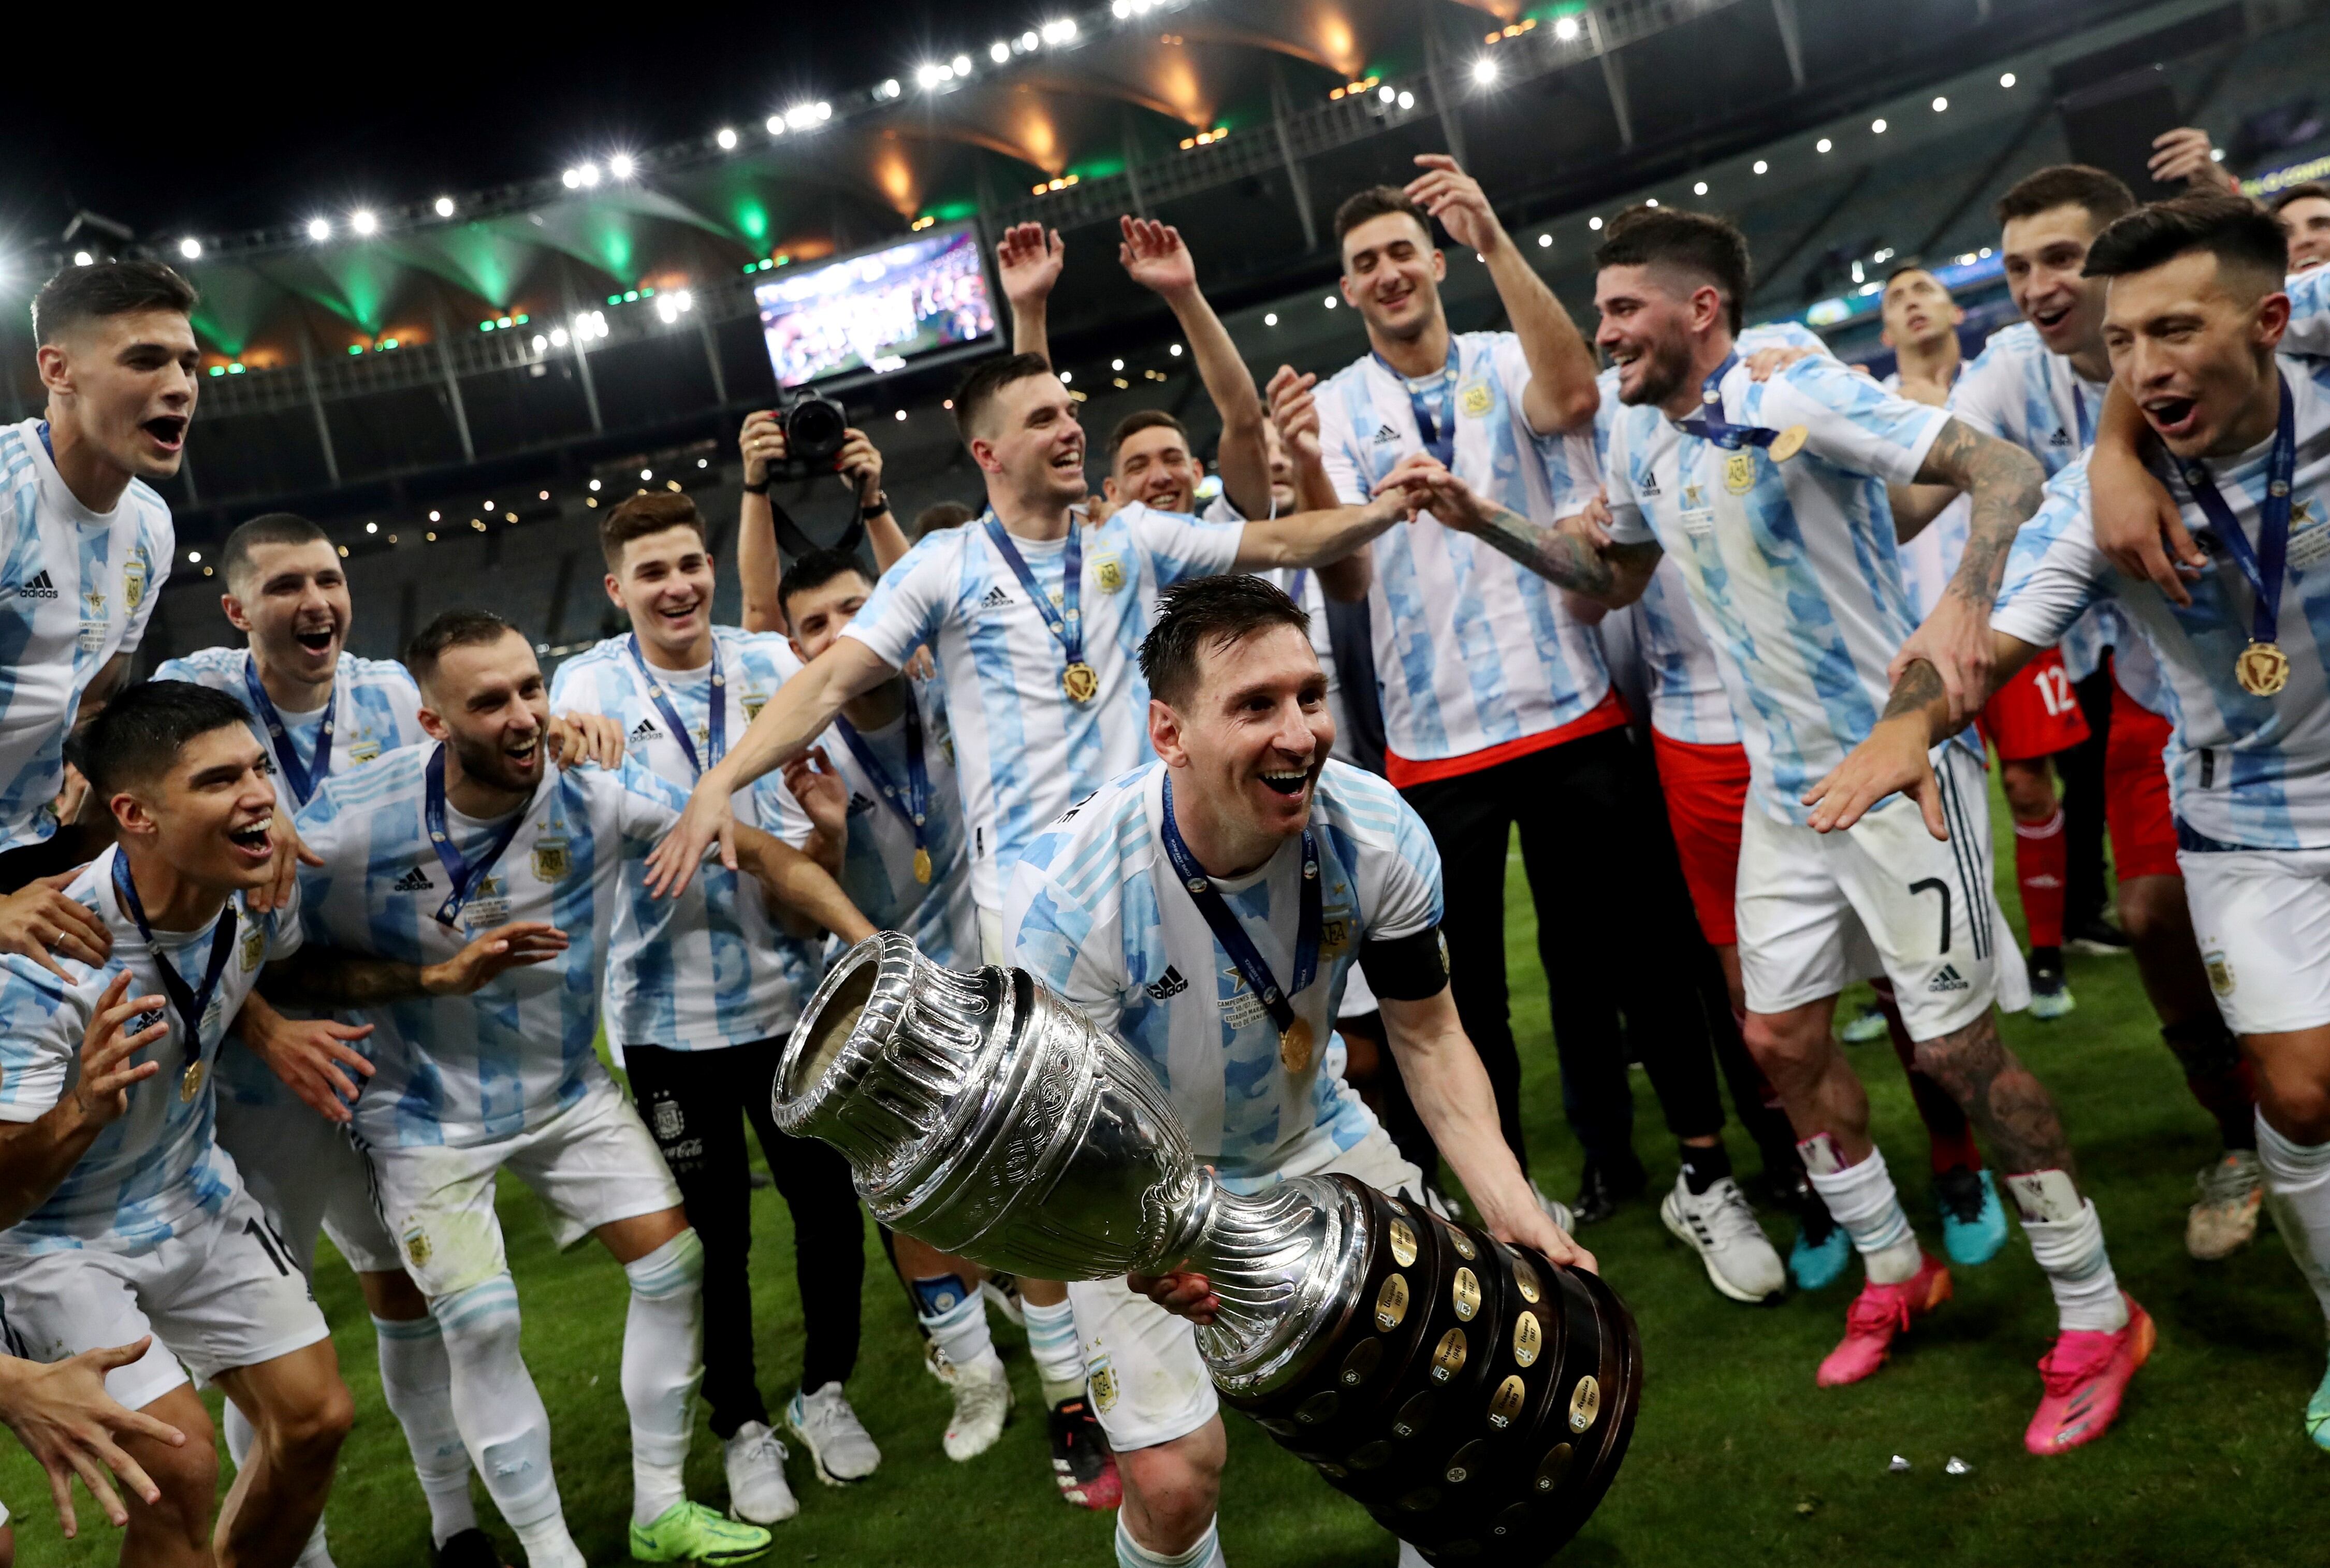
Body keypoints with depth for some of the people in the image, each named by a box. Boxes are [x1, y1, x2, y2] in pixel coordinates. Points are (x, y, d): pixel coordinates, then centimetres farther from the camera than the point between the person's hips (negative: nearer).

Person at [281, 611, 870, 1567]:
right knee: (483, 1325, -11)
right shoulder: (354, 825, -25)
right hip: (429, 1114, -3)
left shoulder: (596, 794, -20)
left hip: (568, 1090, 3)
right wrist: (441, 974, -22)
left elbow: (760, 852, -14)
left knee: (675, 1265, 2)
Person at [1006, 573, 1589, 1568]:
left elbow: (1427, 1038, -7)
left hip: (1308, 1132, 4)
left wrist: (1512, 1211, -19)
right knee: (1175, 1476, -11)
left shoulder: (1379, 837, -21)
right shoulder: (1070, 897, -33)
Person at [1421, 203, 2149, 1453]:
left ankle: (2095, 1316, 14)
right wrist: (1486, 524, 7)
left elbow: (2007, 472, -22)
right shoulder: (1638, 443, 6)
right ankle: (1894, 1271, 31)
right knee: (1781, 1036, 11)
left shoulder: (1802, 399, -17)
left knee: (1956, 1045, -4)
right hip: (1780, 785, 8)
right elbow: (1613, 577, 21)